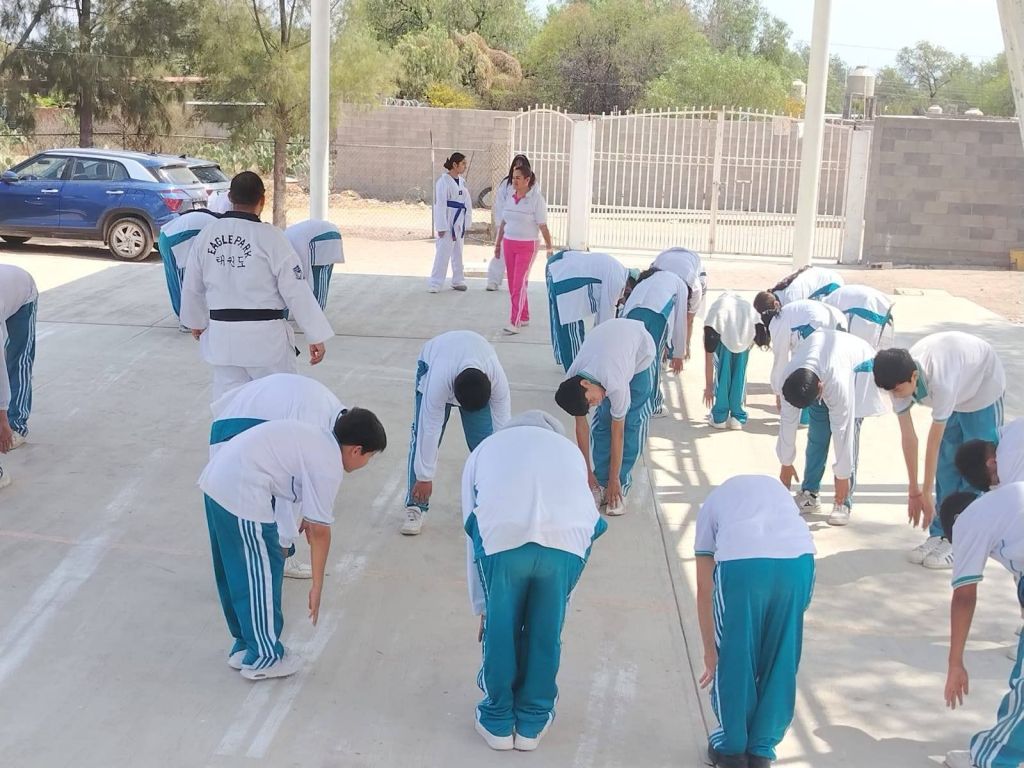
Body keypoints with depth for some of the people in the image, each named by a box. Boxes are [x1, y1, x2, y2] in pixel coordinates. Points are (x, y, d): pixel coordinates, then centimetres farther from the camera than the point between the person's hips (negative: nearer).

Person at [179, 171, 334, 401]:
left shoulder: (205, 235, 1)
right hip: (265, 338, -4)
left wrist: (196, 321, 29)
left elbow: (192, 287, 11)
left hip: (222, 336, 4)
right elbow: (296, 290, -12)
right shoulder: (270, 237, -14)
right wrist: (316, 336, -6)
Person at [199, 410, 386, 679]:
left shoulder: (317, 438, 16)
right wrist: (317, 586, 1)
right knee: (261, 574, 4)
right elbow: (320, 531, -7)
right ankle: (263, 658, 15)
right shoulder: (328, 466, -9)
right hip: (241, 493, -10)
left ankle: (245, 646, 32)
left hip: (217, 479, 10)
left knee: (236, 571, 19)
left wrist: (304, 515, 37)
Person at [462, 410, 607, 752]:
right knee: (546, 628, 23)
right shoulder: (569, 449, 39)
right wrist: (561, 597, 47)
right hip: (568, 536, 1)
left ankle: (498, 720, 39)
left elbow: (472, 537, 36)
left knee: (500, 627, 23)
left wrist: (482, 608, 45)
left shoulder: (486, 448, 37)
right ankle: (533, 722, 38)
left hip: (501, 534, -1)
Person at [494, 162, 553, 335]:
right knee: (513, 285, 9)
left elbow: (543, 226, -12)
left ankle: (514, 323, -12)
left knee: (519, 284, -11)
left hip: (527, 246, -6)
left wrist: (549, 248, -14)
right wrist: (498, 243, 17)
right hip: (509, 244, 6)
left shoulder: (536, 199, -11)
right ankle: (524, 317, 23)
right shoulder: (511, 197, 5)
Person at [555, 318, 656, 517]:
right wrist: (587, 472, -8)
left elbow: (617, 432, -30)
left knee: (631, 421, -9)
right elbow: (581, 425, -14)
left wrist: (615, 480, -21)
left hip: (641, 348, -4)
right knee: (602, 420, -5)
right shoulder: (571, 382, -26)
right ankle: (602, 485, 3)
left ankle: (620, 488, -3)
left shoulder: (616, 385, -42)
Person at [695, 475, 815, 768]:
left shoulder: (712, 504, 32)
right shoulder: (777, 488, 39)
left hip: (740, 561, -2)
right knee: (782, 659, 20)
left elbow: (704, 590, 29)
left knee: (734, 659, 18)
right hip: (798, 558, 2)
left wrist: (710, 651, 38)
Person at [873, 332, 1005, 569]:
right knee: (946, 463, 3)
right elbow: (909, 437, -17)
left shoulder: (940, 383, -43)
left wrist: (925, 493, -25)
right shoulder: (899, 379, -24)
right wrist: (914, 490, -12)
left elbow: (934, 442, -34)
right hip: (956, 392, 6)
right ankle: (941, 535, 10)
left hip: (983, 386, -6)